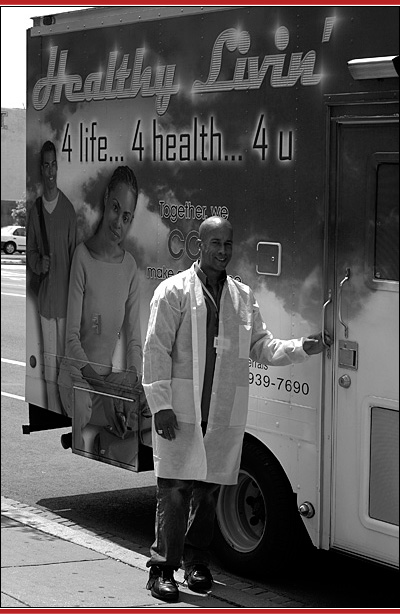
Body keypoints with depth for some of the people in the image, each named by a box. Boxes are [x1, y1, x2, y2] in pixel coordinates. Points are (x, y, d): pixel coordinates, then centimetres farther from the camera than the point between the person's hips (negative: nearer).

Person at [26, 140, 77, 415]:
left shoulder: (68, 209, -3)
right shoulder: (35, 209, 5)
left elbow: (74, 254, -1)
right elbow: (30, 251, 11)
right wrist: (38, 263, -12)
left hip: (65, 295, -2)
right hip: (45, 296, 3)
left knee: (66, 359, 1)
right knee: (50, 362, 6)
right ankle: (53, 414, 15)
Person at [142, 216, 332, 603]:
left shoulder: (243, 297, 13)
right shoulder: (174, 291, -2)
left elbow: (262, 347, 13)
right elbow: (156, 350, -5)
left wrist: (302, 348, -4)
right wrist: (160, 404, -12)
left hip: (225, 413, 4)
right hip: (181, 410, -4)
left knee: (209, 490, 11)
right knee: (175, 491, -4)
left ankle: (196, 562, 24)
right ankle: (162, 568, 4)